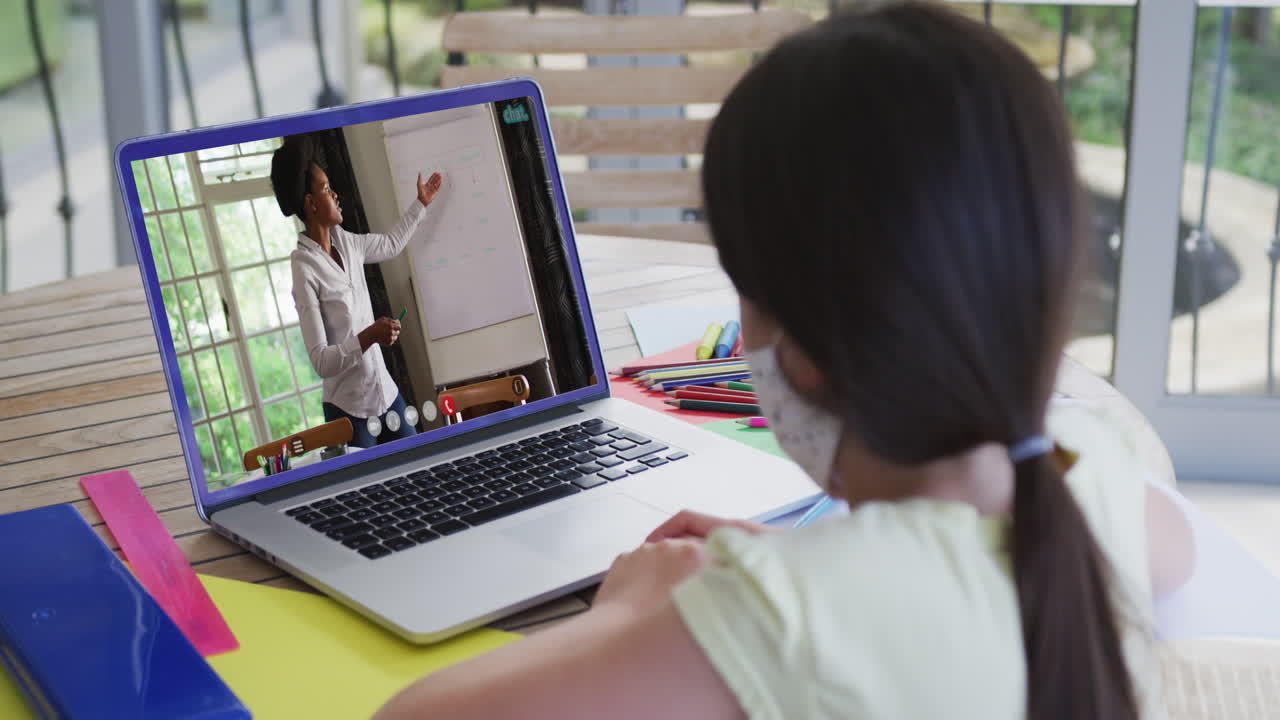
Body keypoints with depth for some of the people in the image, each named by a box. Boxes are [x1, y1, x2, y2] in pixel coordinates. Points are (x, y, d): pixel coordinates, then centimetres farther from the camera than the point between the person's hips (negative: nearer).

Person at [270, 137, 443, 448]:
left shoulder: (344, 241, 4)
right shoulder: (304, 267, -18)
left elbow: (391, 244, 28)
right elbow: (320, 361, -21)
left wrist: (421, 203, 31)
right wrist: (368, 337, -30)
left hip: (387, 394, 7)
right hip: (350, 410, -7)